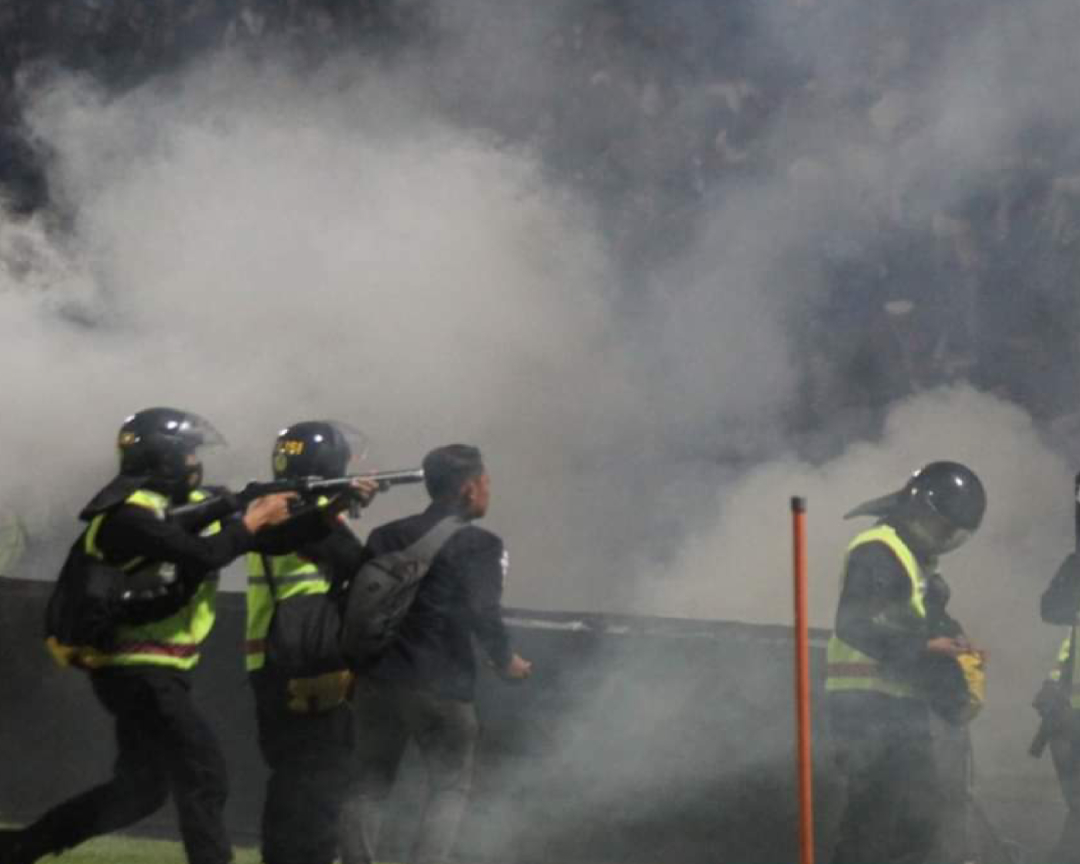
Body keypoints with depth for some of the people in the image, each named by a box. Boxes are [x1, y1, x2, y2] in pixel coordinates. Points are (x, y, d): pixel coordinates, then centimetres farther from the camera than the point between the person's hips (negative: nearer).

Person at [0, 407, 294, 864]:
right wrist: (257, 519, -16)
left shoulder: (185, 502, 11)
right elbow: (201, 554, -29)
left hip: (150, 671, 10)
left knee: (140, 790, 15)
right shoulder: (128, 513, -18)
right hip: (138, 671, -10)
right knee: (204, 775, -12)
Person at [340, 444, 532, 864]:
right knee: (450, 787, 6)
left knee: (370, 783, 12)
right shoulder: (477, 545, -7)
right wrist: (506, 661, 3)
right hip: (442, 687, -5)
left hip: (379, 679, 5)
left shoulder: (386, 536, 12)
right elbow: (484, 616, -13)